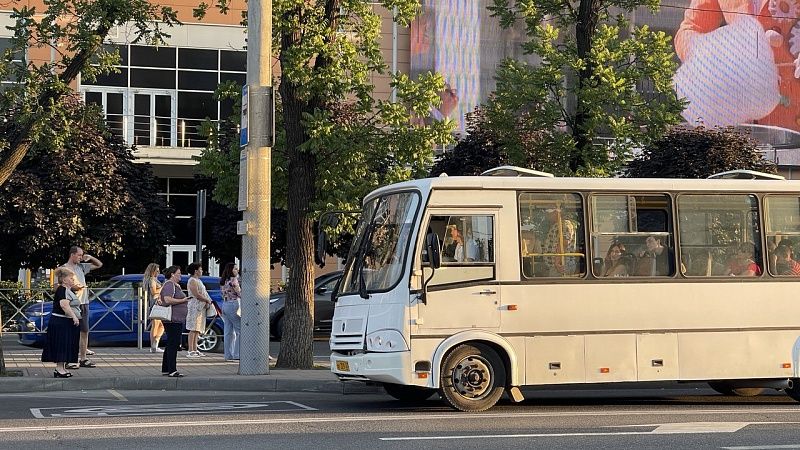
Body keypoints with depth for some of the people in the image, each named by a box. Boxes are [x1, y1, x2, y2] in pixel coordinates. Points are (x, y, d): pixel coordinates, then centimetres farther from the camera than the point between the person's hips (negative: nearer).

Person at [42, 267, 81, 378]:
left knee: (67, 346, 11)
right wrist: (74, 317, -29)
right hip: (61, 322, -10)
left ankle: (62, 368, 16)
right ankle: (59, 369, -9)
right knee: (61, 345, -9)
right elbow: (64, 305, -27)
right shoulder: (62, 290, -14)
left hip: (68, 323, 10)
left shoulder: (68, 290, 18)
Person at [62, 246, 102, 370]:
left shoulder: (81, 266, 14)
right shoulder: (63, 268, -4)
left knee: (84, 331, 9)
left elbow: (99, 264, 24)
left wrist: (90, 257, 7)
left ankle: (83, 359, 16)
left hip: (84, 303, 7)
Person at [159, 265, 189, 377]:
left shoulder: (176, 285, 20)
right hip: (173, 319, -11)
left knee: (171, 345, 13)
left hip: (177, 320, 11)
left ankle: (165, 369, 18)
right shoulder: (169, 285, -13)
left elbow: (161, 295, 31)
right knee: (173, 344, -12)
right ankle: (172, 371, -13)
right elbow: (168, 300, -25)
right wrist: (183, 300, -18)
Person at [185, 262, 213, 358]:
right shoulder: (192, 281, -9)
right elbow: (196, 295, -18)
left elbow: (202, 293, 23)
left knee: (197, 330, 8)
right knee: (193, 329, -11)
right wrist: (207, 300, -9)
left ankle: (194, 350, 10)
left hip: (201, 307, 10)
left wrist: (208, 301, 5)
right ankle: (190, 351, -12)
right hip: (195, 306, -10)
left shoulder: (198, 281, 22)